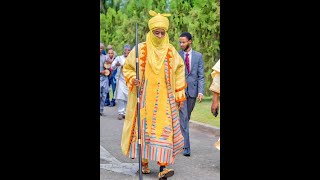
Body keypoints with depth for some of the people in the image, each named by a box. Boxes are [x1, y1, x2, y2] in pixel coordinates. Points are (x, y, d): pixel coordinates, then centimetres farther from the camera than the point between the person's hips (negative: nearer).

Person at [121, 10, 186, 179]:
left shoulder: (171, 51, 2)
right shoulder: (140, 49, -2)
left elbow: (179, 72, 10)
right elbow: (127, 67, 7)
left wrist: (179, 95, 6)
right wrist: (133, 79, -13)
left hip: (164, 99, 0)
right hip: (145, 98, 0)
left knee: (164, 129, -9)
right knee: (143, 127, 5)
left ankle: (163, 165, -14)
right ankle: (144, 162, 21)